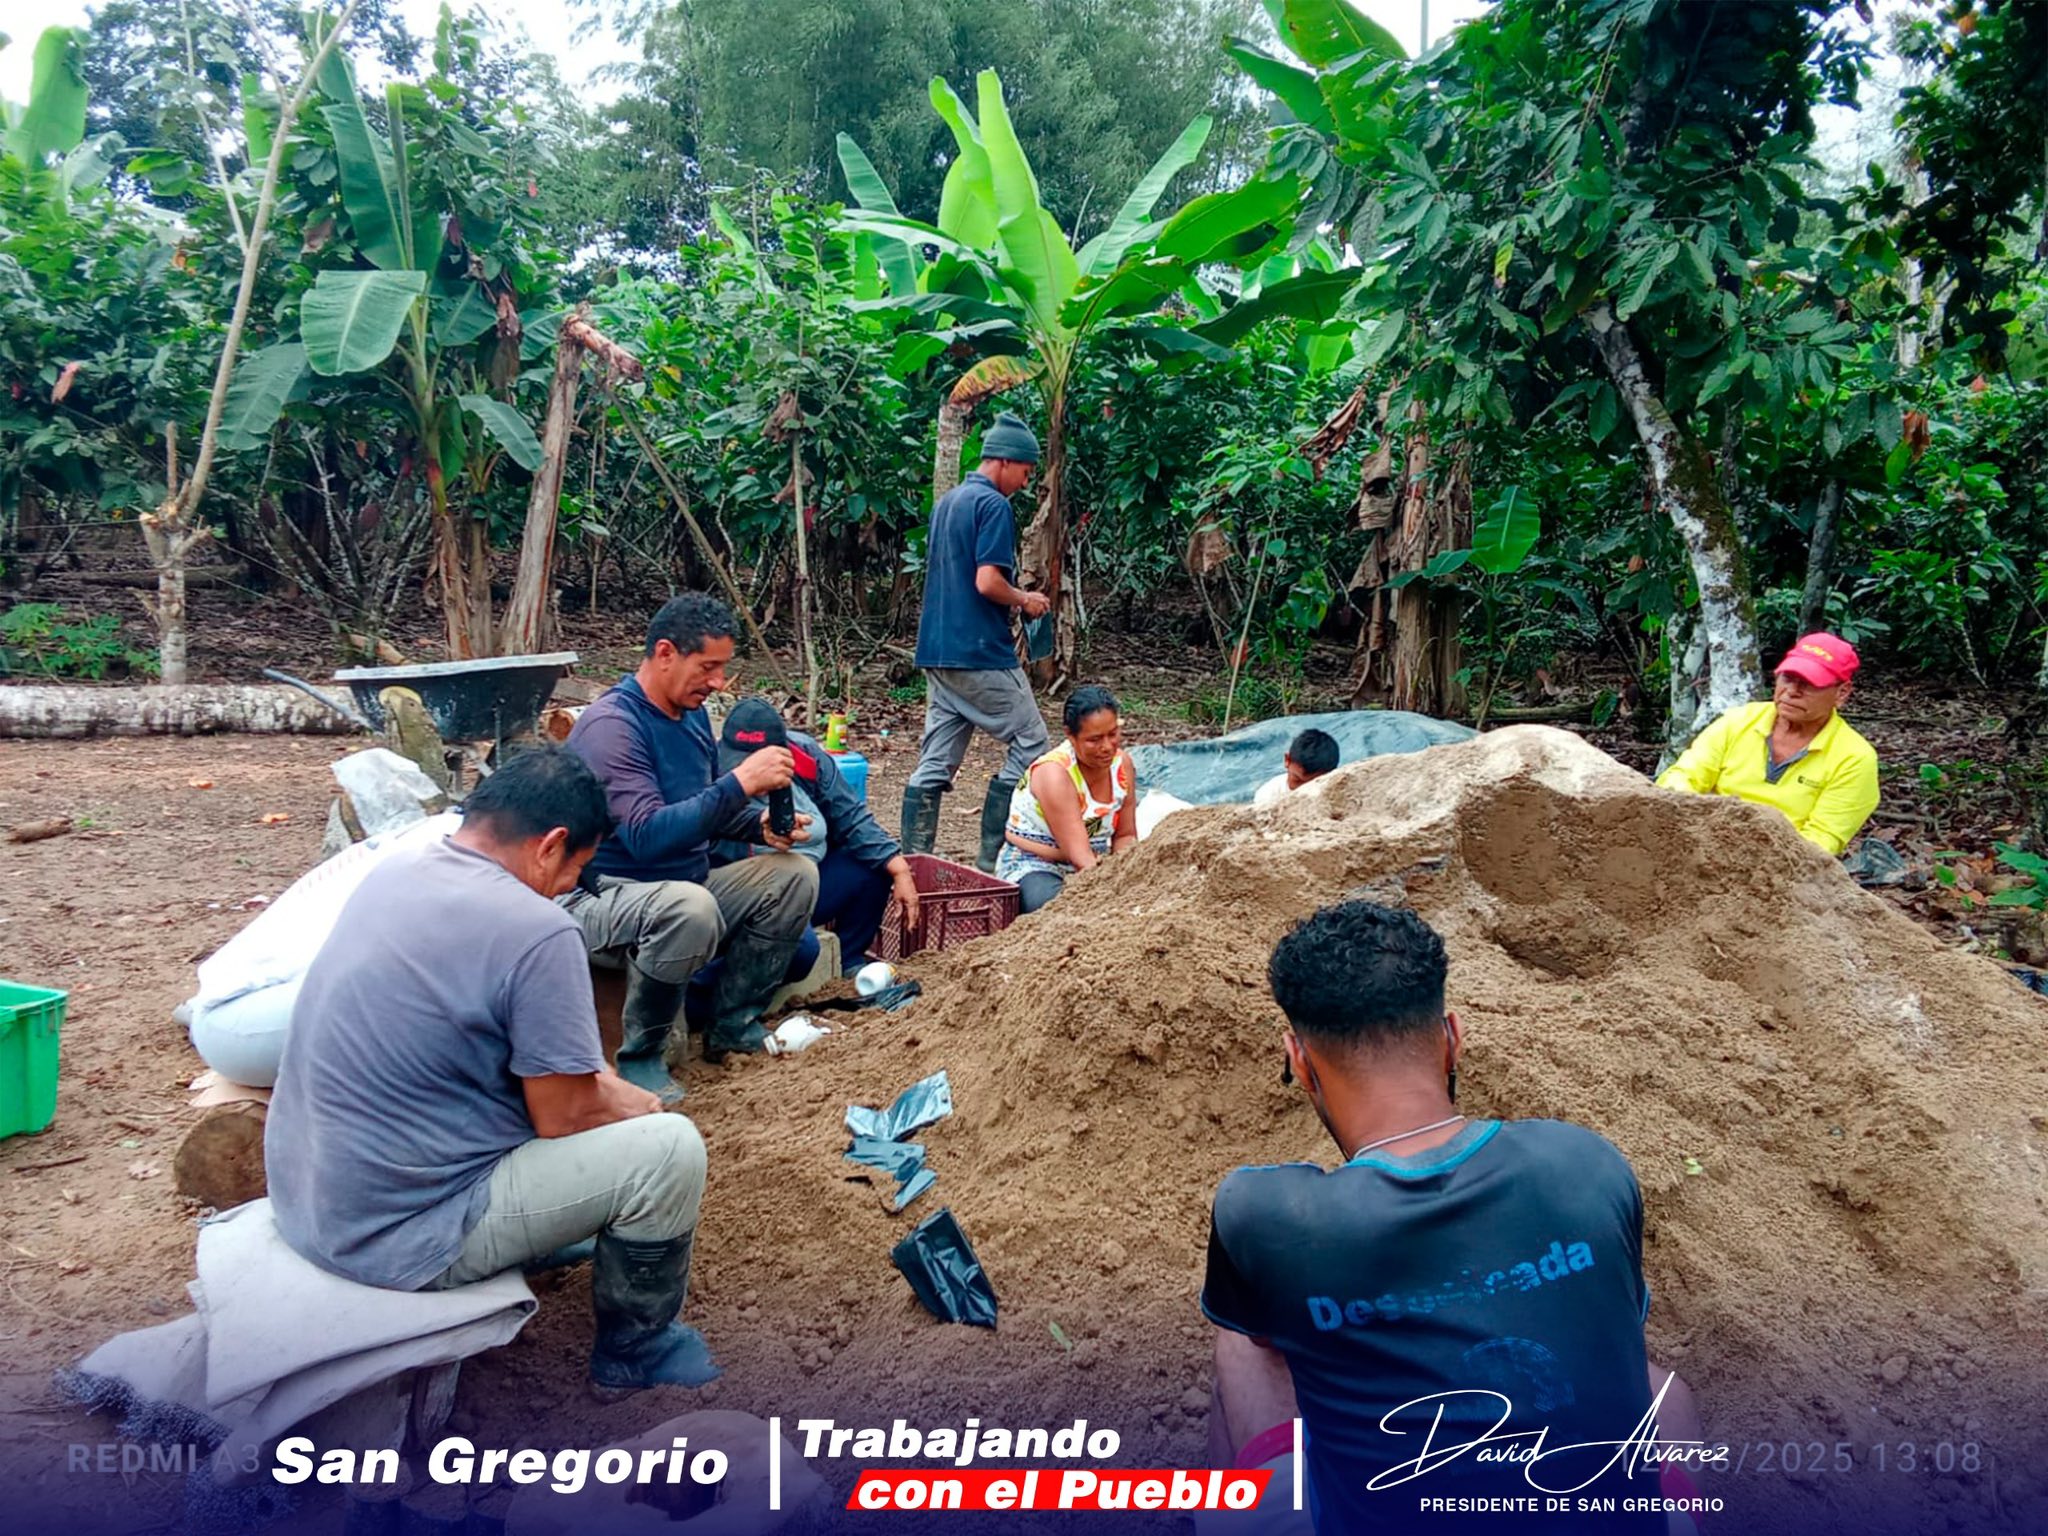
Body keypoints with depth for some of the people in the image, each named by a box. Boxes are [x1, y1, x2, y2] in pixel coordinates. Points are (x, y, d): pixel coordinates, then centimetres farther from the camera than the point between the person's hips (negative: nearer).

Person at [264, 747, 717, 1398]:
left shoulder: (394, 869, 1)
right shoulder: (536, 932, -24)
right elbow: (567, 1118, -14)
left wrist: (599, 1081, 15)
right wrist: (639, 1105, 7)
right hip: (395, 1236, -9)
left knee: (548, 1068, 23)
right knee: (669, 1146, -5)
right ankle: (633, 1348, 16)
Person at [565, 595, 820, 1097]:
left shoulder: (692, 713, 6)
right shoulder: (611, 725, -21)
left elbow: (709, 807, 18)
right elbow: (646, 835, -31)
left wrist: (760, 824, -3)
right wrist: (740, 782, -33)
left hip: (686, 885, 9)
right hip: (603, 896, -9)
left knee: (795, 874, -3)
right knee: (690, 907, -39)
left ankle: (732, 1027, 6)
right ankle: (643, 1053, -16)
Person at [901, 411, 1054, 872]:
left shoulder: (946, 502, 18)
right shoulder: (994, 505, -11)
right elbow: (988, 582, -21)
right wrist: (1025, 600, -3)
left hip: (937, 650, 9)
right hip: (980, 653, -9)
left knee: (935, 762, 8)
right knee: (1030, 743, 3)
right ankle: (990, 860, 2)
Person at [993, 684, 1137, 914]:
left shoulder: (1122, 764, -4)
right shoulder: (1054, 773, -23)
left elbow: (1125, 836, 4)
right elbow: (1078, 855, -29)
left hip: (1095, 867, 6)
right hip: (1033, 868, -6)